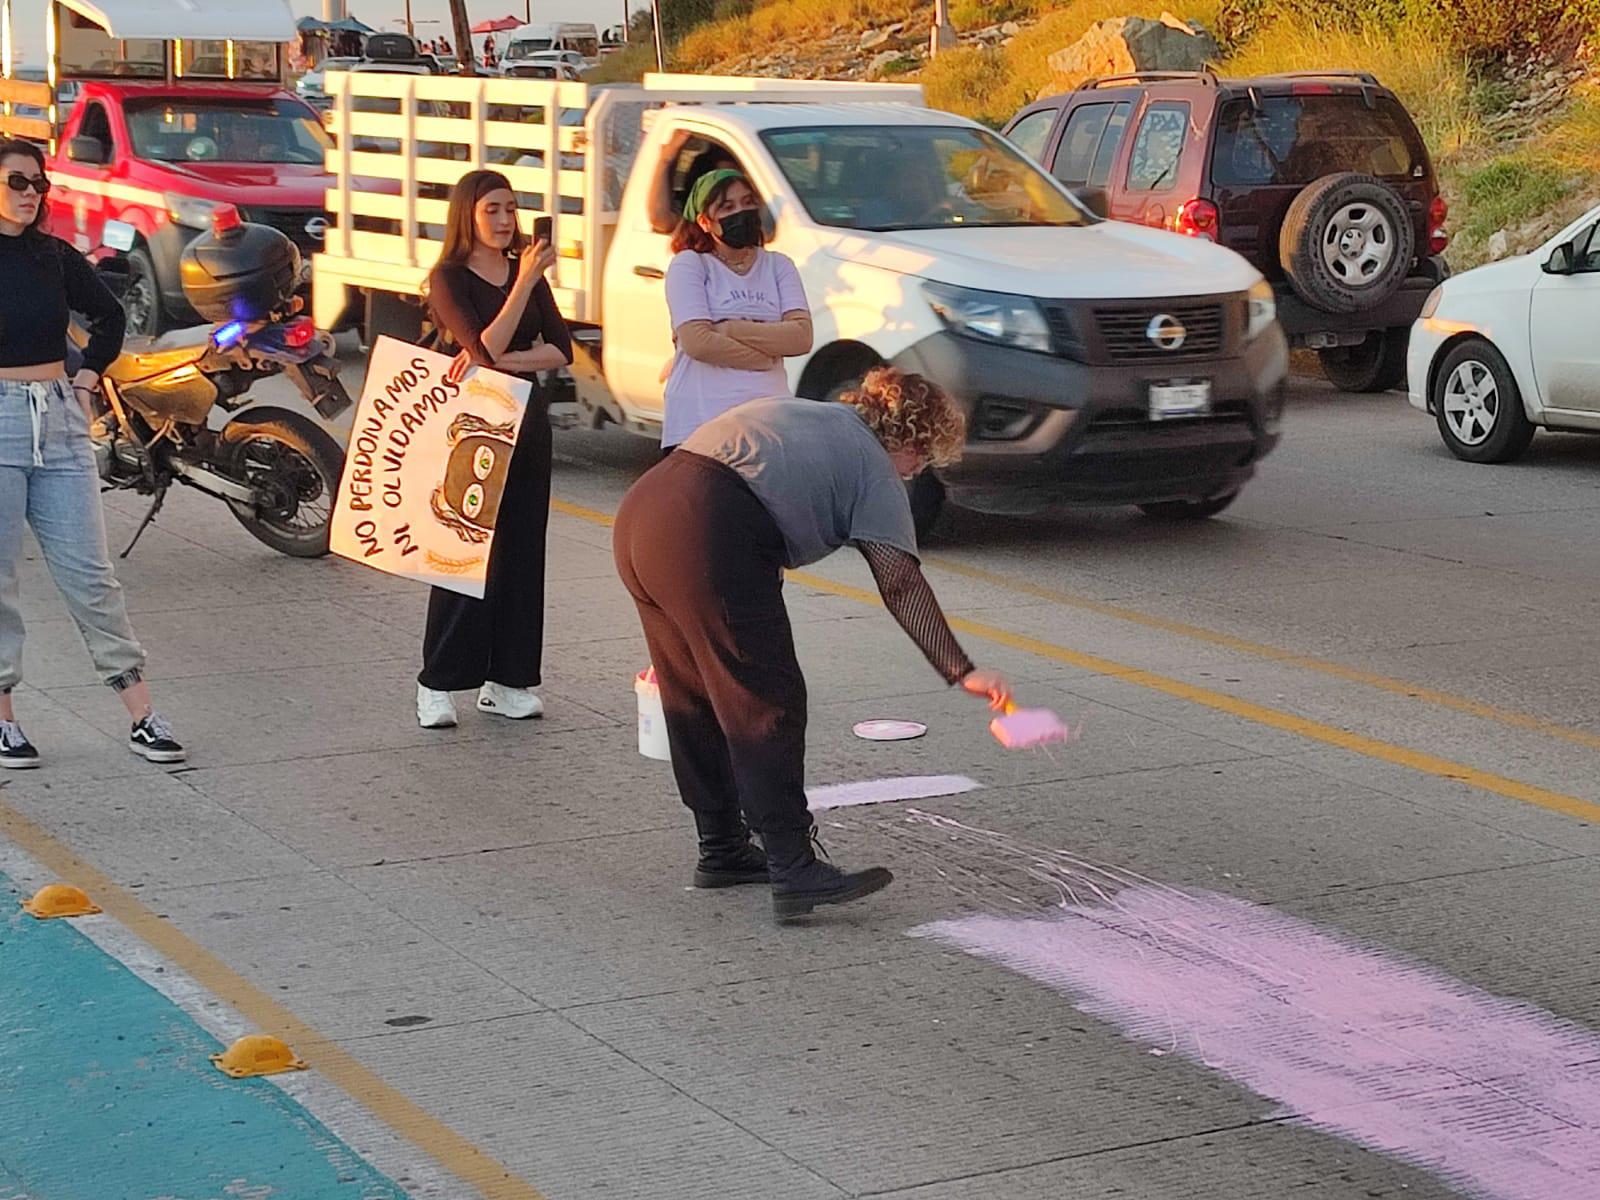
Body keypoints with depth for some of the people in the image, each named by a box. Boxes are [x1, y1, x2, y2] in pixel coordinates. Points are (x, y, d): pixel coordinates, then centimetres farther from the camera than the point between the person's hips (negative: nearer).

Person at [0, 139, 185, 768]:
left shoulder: (56, 258, 8)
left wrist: (86, 378, 15)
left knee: (89, 574, 4)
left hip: (60, 421, 4)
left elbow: (108, 316, 25)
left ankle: (142, 716, 4)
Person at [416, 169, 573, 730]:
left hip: (526, 421, 6)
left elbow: (561, 350, 1)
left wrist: (502, 362, -14)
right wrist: (525, 282, -23)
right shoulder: (449, 278, -6)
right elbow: (484, 348, -19)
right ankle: (437, 684, -3)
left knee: (522, 551, 5)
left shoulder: (526, 271, 10)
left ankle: (506, 681, 11)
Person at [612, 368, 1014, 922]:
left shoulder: (803, 415, 31)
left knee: (696, 700, 18)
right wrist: (962, 672, -5)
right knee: (767, 704, -3)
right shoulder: (873, 466, 7)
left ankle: (722, 850, 28)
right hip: (707, 538, -9)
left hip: (638, 513, 9)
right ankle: (795, 871, -6)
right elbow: (901, 583, -3)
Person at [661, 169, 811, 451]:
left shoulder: (778, 266, 17)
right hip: (700, 420, -3)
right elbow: (697, 342, -10)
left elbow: (801, 337, 1)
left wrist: (729, 329, -8)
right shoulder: (689, 265, 5)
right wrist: (767, 356, -3)